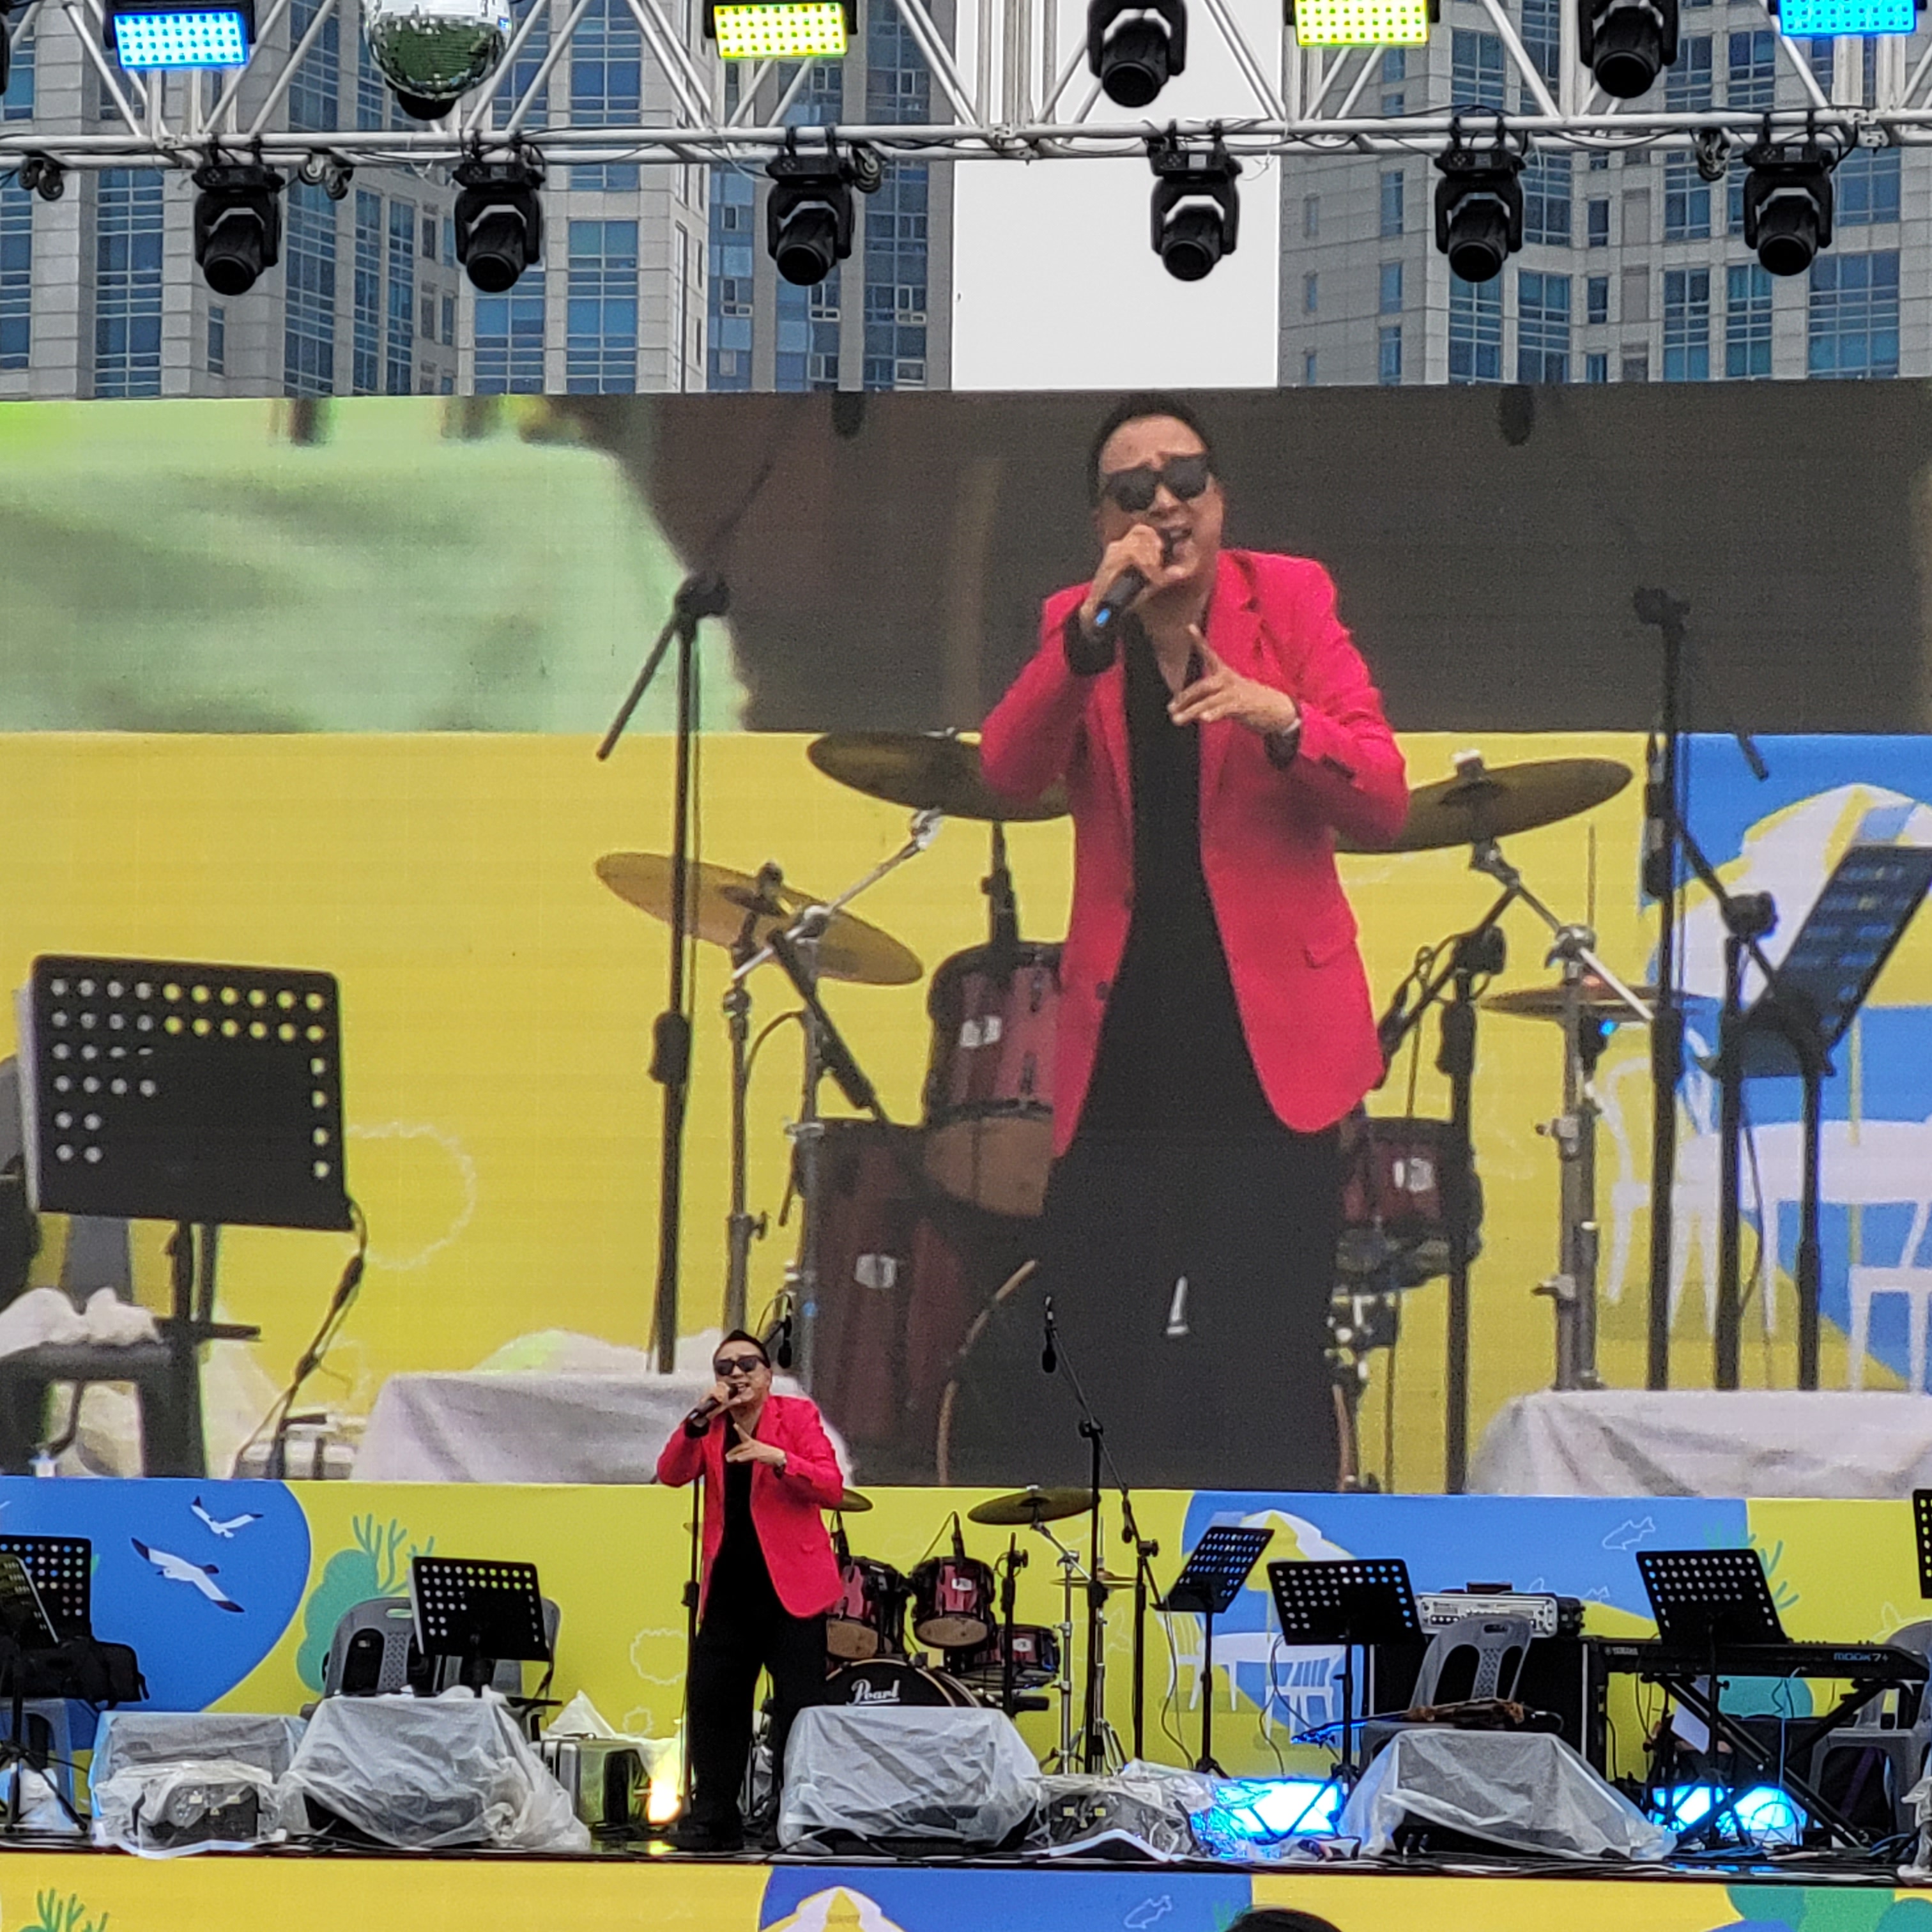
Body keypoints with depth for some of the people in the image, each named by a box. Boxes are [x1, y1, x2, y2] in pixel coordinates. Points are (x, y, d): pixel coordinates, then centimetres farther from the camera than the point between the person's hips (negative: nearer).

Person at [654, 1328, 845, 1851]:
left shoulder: (797, 1415, 1)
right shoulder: (709, 1426, 11)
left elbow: (831, 1488, -10)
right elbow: (671, 1475, -5)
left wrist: (777, 1459, -24)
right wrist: (698, 1421, -18)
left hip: (790, 1585, -4)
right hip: (729, 1587, 4)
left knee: (799, 1709, -6)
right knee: (712, 1701, 2)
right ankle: (713, 1819, 8)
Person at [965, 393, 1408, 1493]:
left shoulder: (1292, 602, 0)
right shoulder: (1076, 627, 7)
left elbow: (1384, 805, -8)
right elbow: (1009, 773, -12)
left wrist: (1282, 722, -27)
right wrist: (1095, 628, -23)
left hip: (1269, 1032, -3)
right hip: (1125, 1040, 3)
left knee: (1270, 1367, -7)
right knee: (1082, 1344, 5)